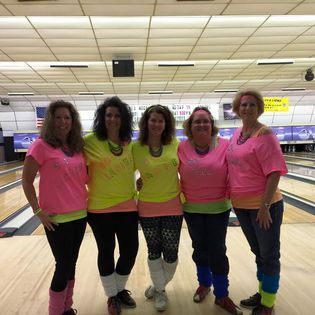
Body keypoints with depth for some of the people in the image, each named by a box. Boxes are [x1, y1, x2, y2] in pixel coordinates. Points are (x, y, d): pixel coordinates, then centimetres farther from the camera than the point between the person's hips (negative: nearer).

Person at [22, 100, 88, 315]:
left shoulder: (78, 147, 5)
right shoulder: (41, 146, -11)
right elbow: (26, 180, -8)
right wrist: (38, 211, -10)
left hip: (80, 215, 5)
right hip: (56, 218, -5)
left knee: (71, 265, 16)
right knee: (64, 267, 4)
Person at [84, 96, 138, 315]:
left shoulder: (129, 143, 2)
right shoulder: (91, 141, -12)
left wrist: (139, 181, 7)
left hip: (128, 206, 4)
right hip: (100, 208, -4)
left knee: (130, 250, 11)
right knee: (106, 252, 10)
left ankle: (120, 289, 38)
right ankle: (111, 296, 32)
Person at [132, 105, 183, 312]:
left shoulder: (175, 145, -6)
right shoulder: (136, 148, -9)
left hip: (172, 206, 1)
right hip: (148, 207, 0)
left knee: (170, 252, 7)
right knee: (154, 251, 12)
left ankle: (159, 286, 34)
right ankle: (160, 291, 33)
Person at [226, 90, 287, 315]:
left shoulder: (264, 134, -15)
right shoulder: (237, 134, 7)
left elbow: (274, 172, -20)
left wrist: (265, 205, -22)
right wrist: (234, 198, 16)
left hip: (263, 205, -7)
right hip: (241, 205, 7)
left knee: (269, 255, 9)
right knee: (258, 252, 21)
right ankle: (262, 292, 39)